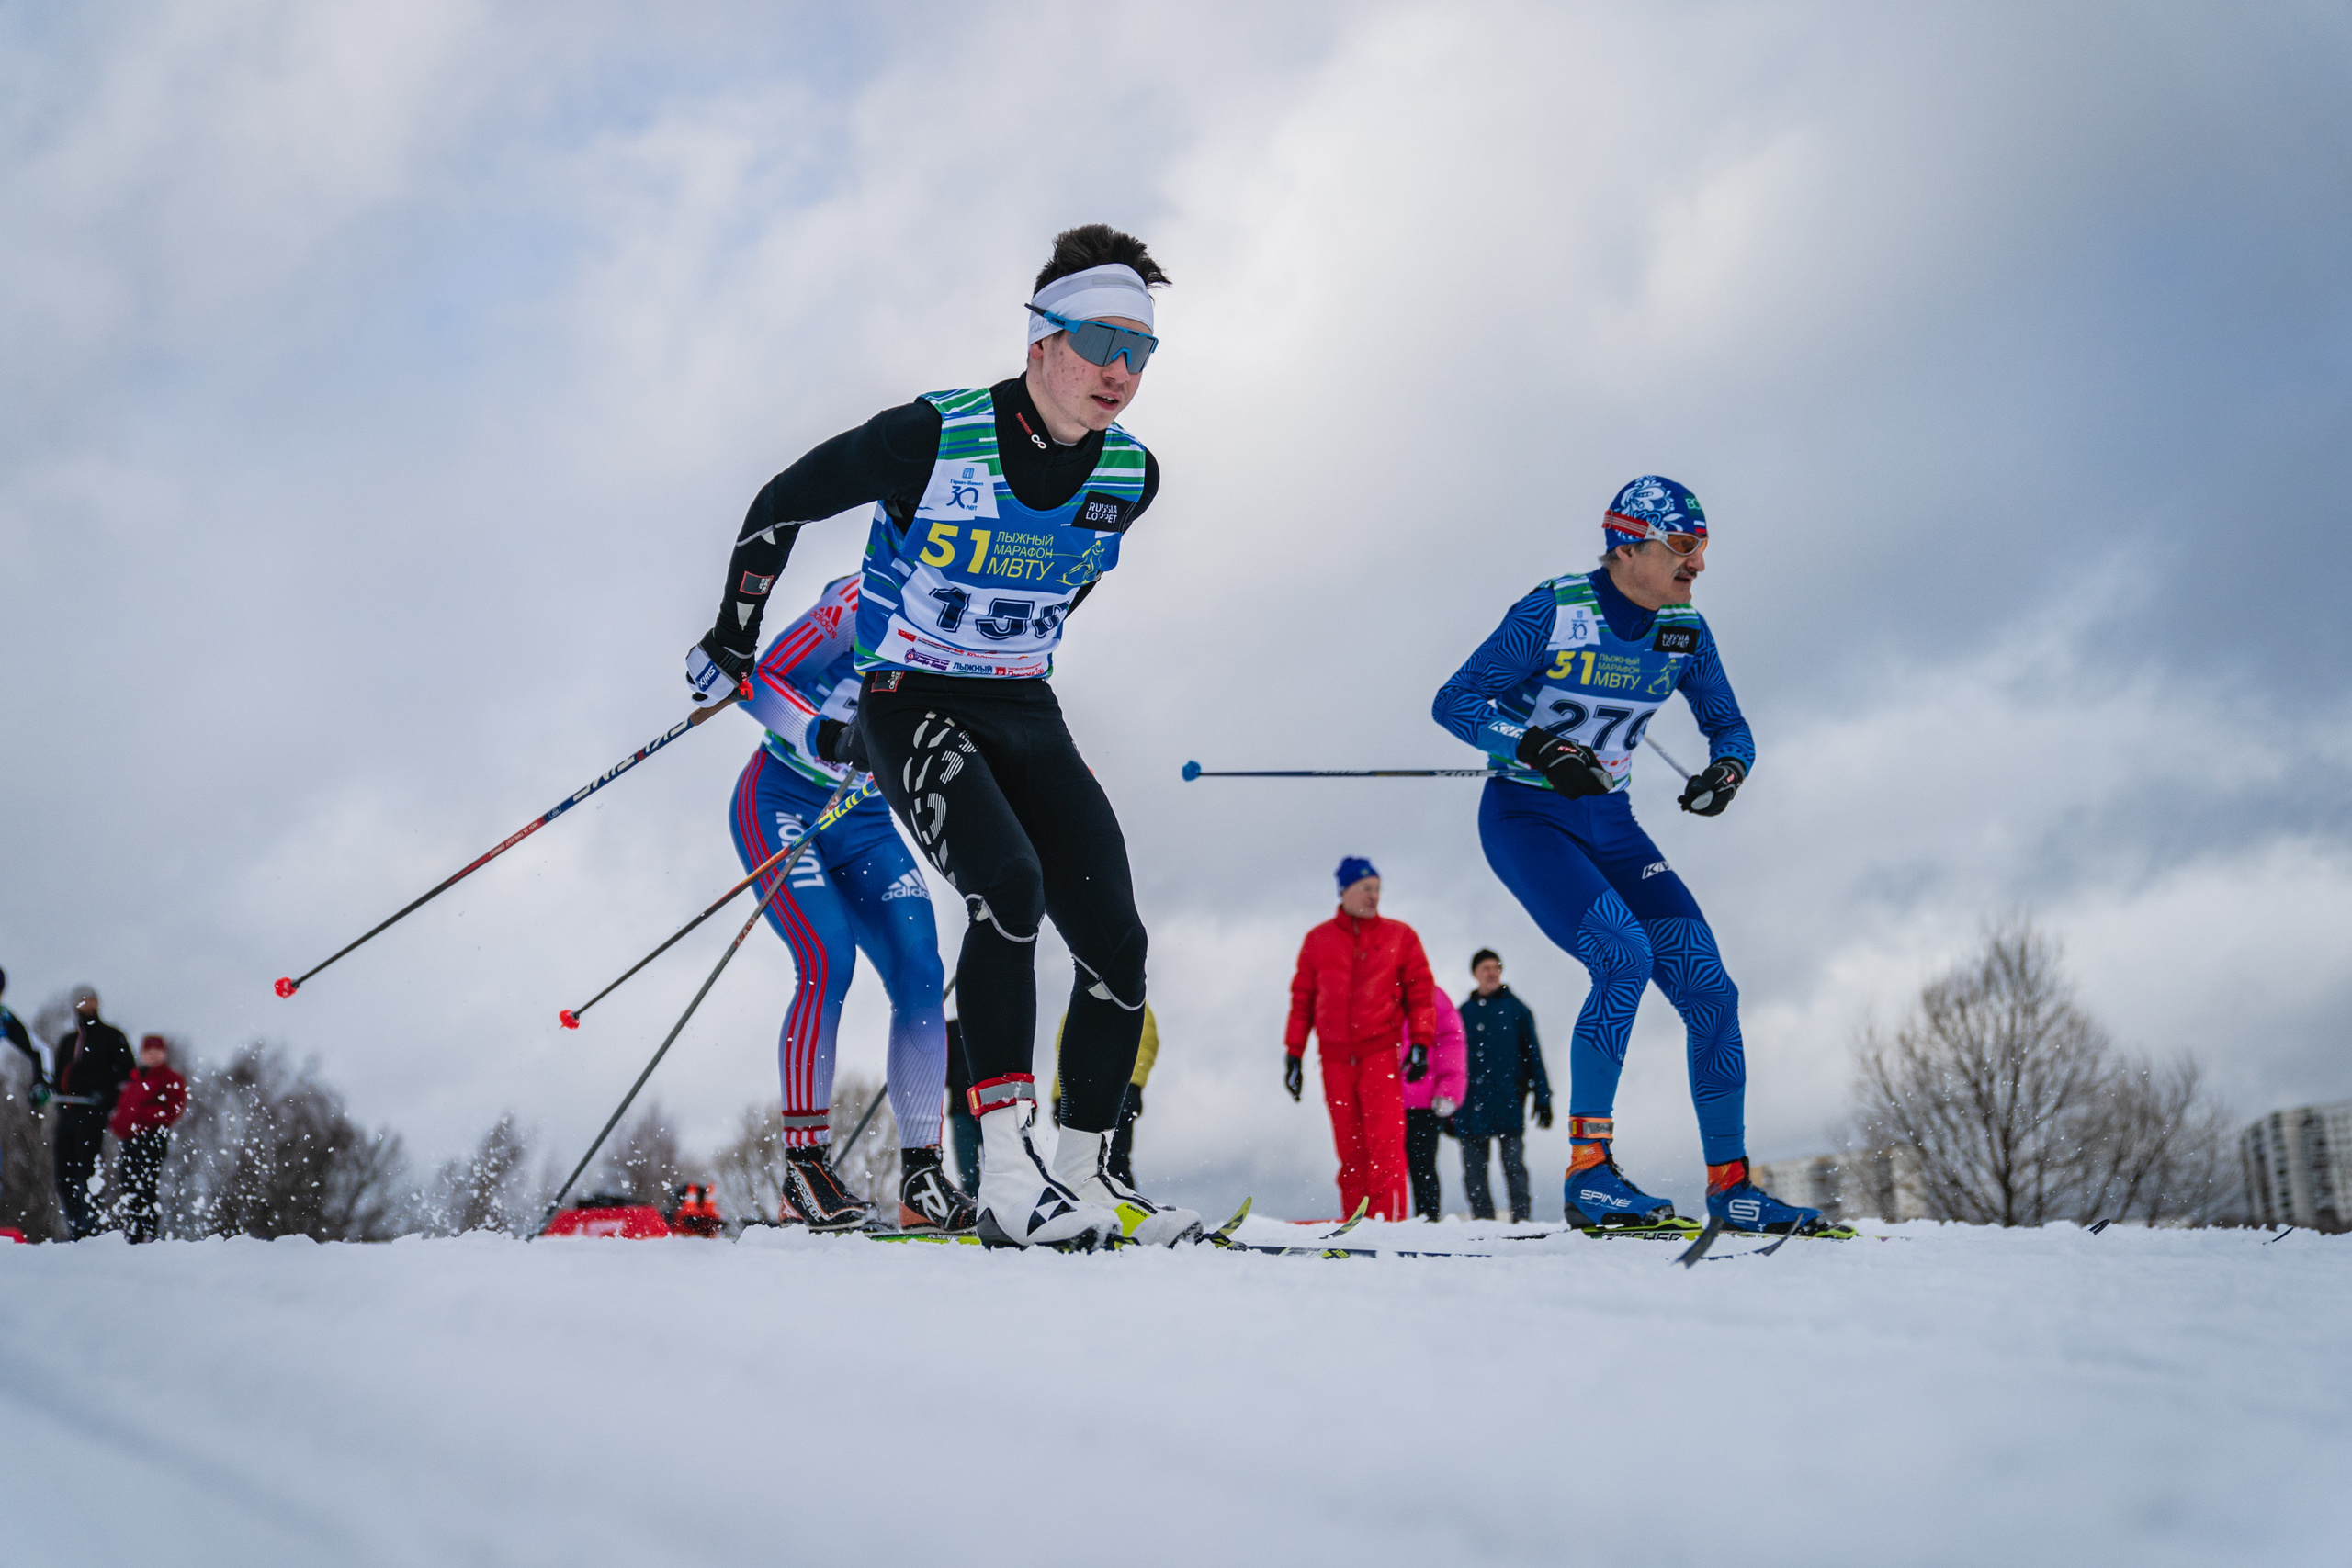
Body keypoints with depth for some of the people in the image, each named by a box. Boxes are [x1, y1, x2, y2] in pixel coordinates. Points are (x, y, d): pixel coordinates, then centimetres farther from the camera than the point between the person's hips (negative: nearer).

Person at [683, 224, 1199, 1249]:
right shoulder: (932, 437, -19)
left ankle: (1088, 1171, 10)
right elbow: (781, 508, -4)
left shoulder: (1129, 476, -3)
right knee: (1011, 885, -30)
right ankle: (1006, 1175, -27)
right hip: (911, 700, -6)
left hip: (1025, 711, 6)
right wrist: (733, 640, 6)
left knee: (1117, 942, -6)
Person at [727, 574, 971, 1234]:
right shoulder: (866, 599, -16)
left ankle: (920, 1179, -8)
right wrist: (820, 734, -32)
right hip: (781, 802, -5)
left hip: (866, 822, 6)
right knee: (828, 959, -23)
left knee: (921, 974, -12)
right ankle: (803, 1169, -16)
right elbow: (761, 678, -15)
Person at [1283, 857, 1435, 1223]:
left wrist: (1420, 1044, -2)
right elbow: (1302, 999, 15)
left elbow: (1421, 991, 8)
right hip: (1336, 1055, 2)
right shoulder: (1318, 940, 13)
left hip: (1381, 1051, -2)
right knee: (1349, 1145, 2)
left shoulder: (1399, 936, 10)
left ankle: (1388, 1218, -15)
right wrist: (1293, 1053, 11)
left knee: (1385, 1140, -13)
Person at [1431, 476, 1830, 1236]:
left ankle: (1730, 1186, 7)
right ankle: (1588, 1171, -21)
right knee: (1625, 955, -28)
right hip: (1526, 818, -6)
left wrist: (1725, 771, -13)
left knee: (1708, 987, -4)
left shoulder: (1685, 632, 0)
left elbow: (1731, 729, 11)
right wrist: (1542, 751, -28)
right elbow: (1455, 702, -15)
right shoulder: (1554, 612, -16)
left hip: (1610, 824, 6)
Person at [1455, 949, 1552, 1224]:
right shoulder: (1464, 1012, 12)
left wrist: (1543, 1098, 0)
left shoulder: (1516, 1009, 6)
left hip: (1508, 1103, -3)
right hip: (1471, 1106, 3)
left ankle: (1521, 1219, -3)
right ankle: (1483, 1223, 9)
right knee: (1473, 1171, 3)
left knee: (1514, 1164, -6)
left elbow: (1533, 1054, 6)